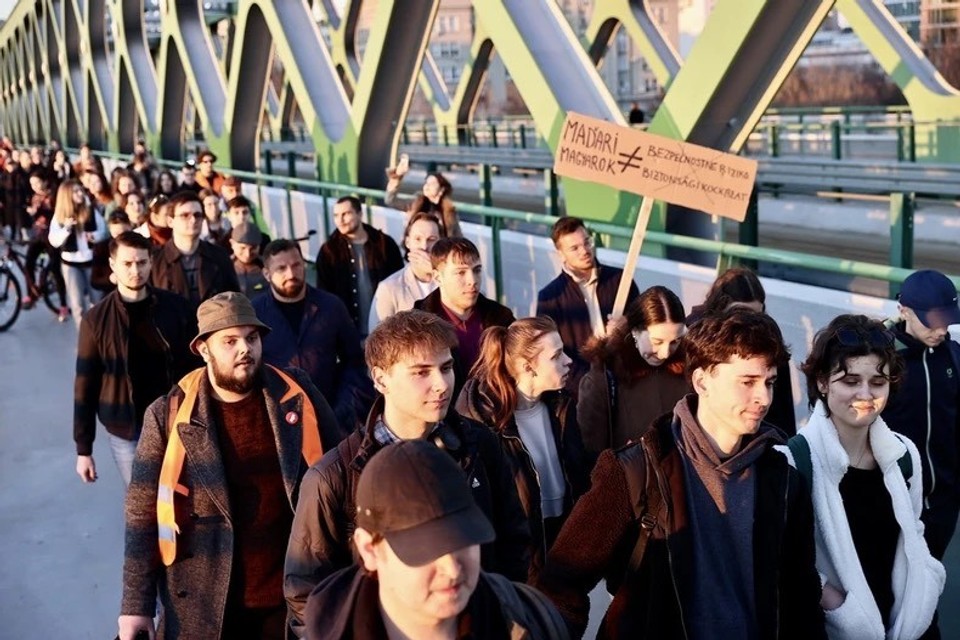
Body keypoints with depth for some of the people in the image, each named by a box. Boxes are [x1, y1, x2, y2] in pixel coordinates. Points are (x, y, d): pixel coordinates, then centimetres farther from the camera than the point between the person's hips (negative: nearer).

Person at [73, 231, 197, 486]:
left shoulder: (175, 307, -4)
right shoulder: (96, 320, -5)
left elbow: (193, 365, 3)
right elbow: (86, 387, -2)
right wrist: (84, 449, -1)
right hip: (126, 432, -1)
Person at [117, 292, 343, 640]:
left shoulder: (297, 393, -4)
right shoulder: (169, 415, -9)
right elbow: (143, 513, -5)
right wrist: (136, 604, -7)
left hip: (296, 595, 1)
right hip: (205, 606, -1)